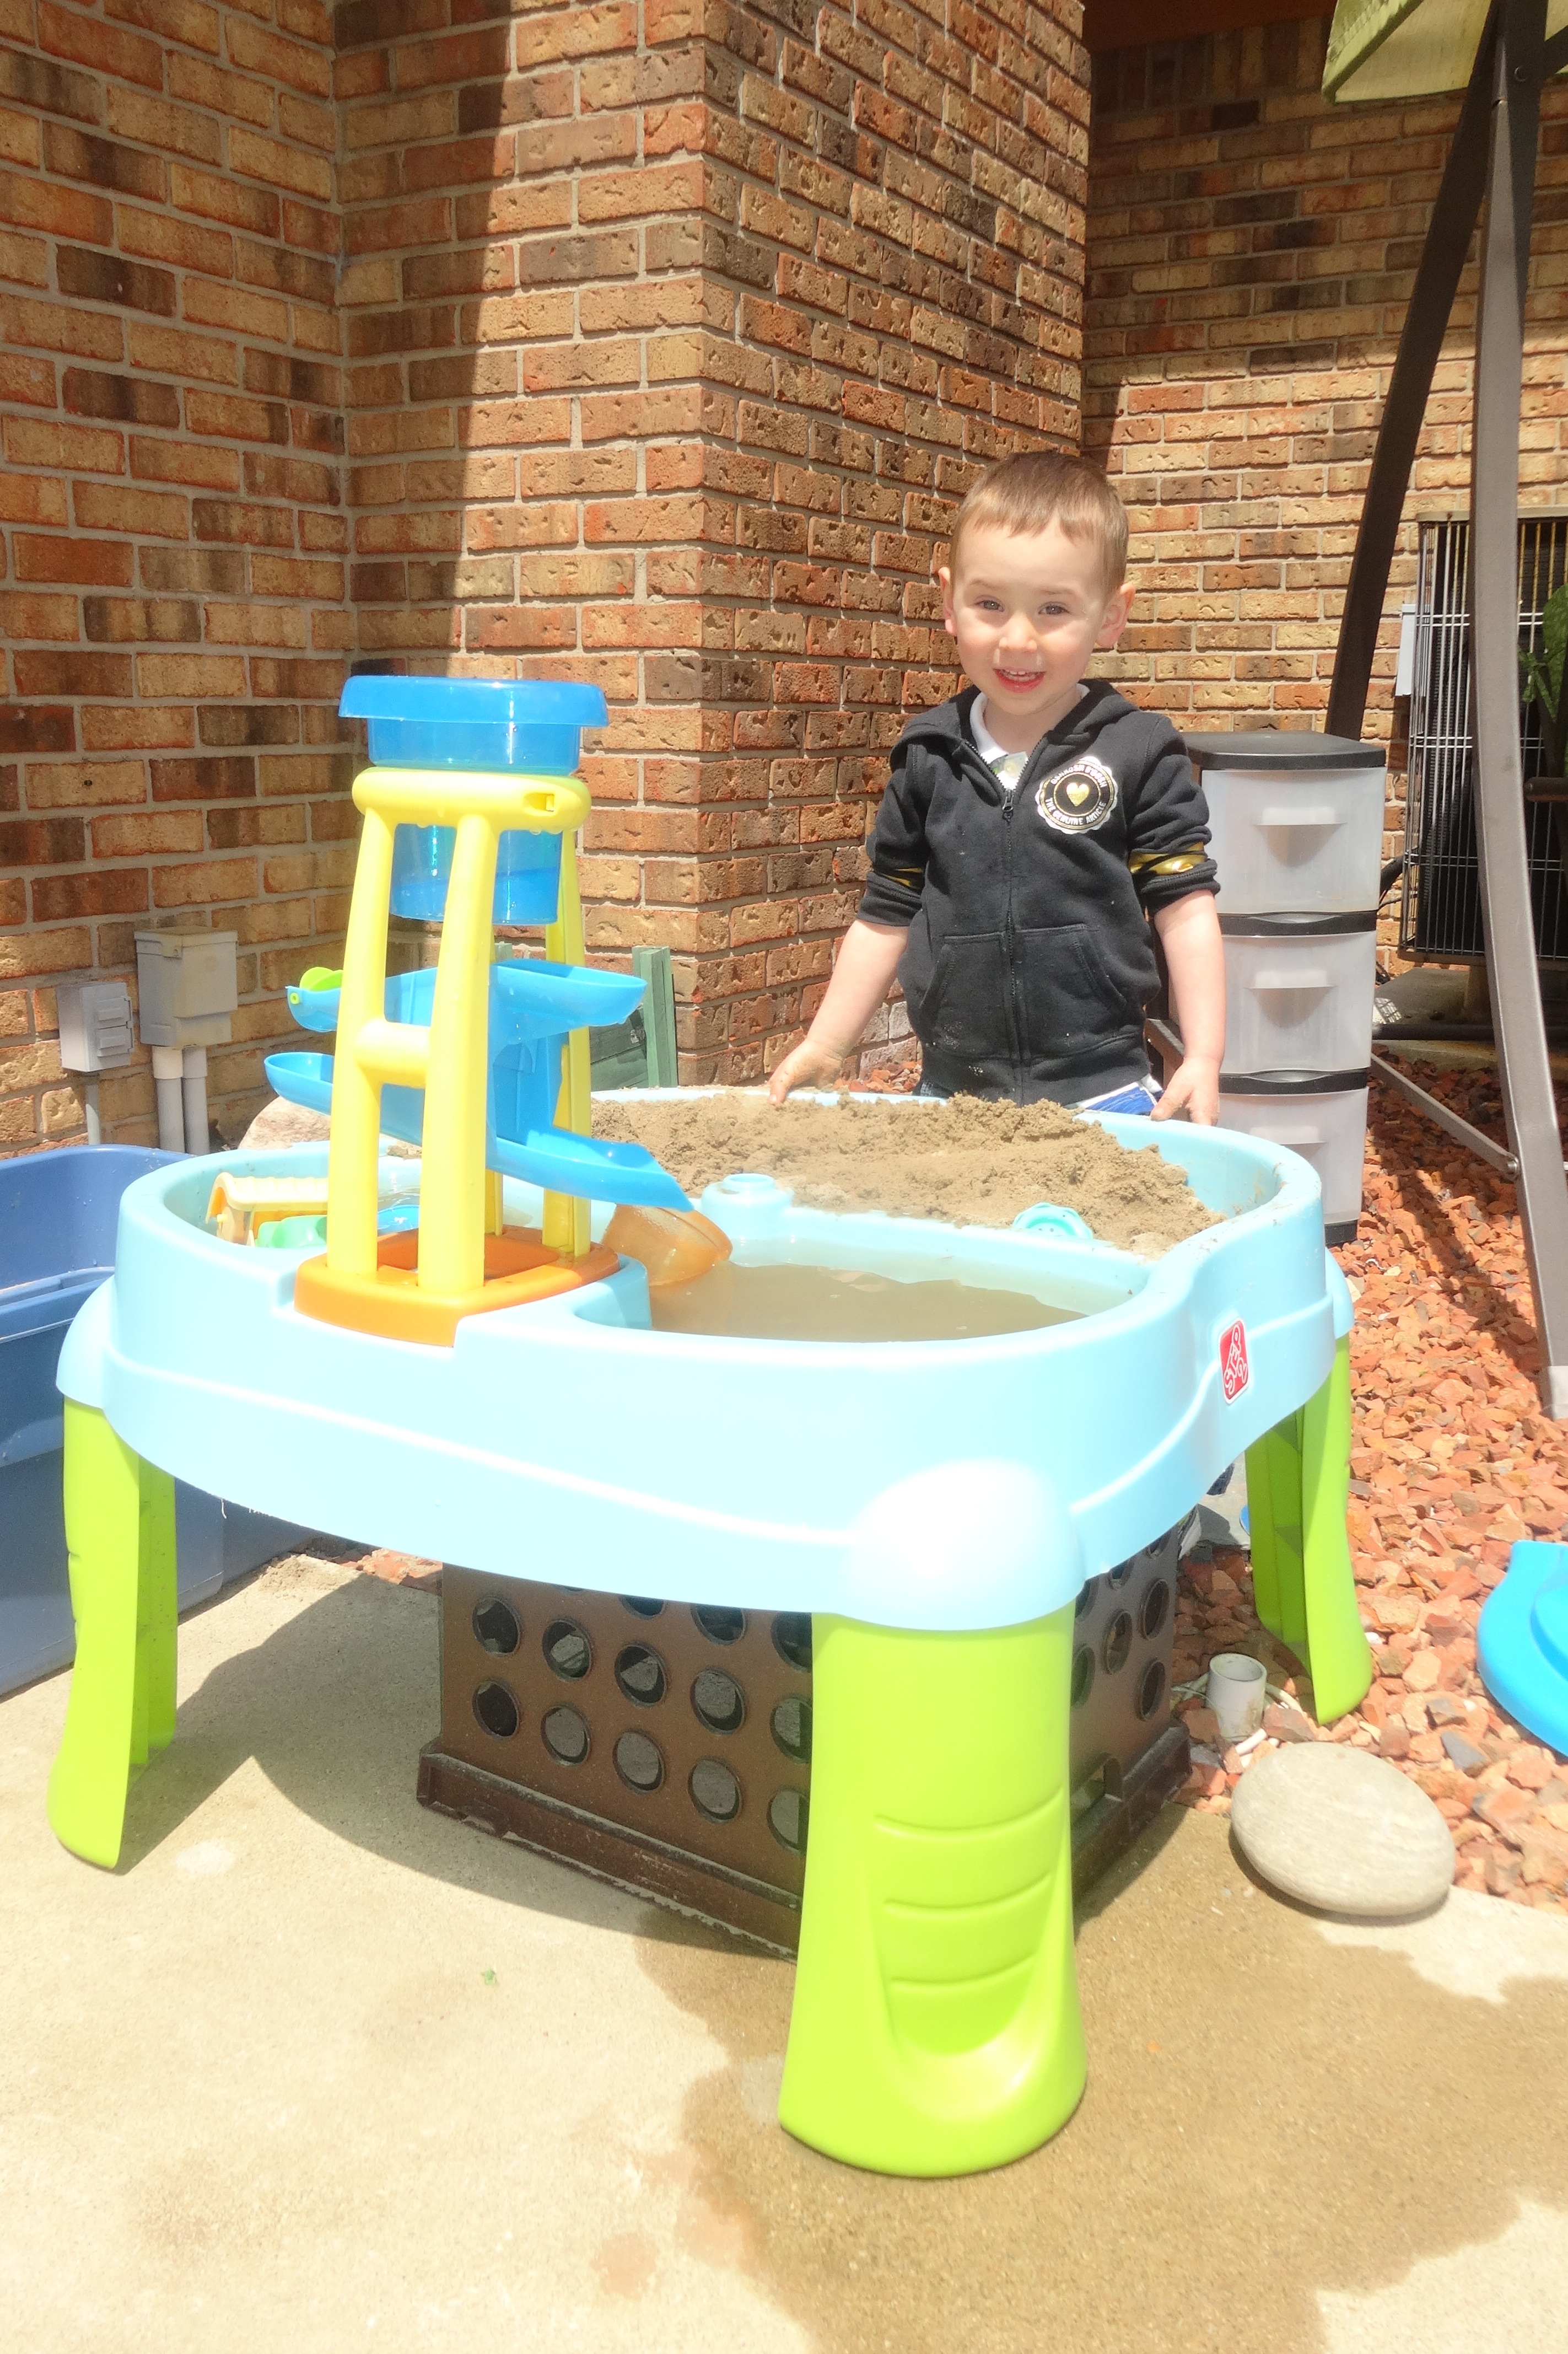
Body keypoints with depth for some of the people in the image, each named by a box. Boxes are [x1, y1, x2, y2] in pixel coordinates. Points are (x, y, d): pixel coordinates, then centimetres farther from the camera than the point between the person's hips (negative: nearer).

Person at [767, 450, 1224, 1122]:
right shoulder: (929, 758, 5)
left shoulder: (1137, 754, -3)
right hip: (950, 1092, 3)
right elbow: (886, 916, 11)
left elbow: (1183, 907, -3)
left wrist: (1202, 1059, -10)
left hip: (1097, 1092, -2)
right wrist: (824, 1047, 9)